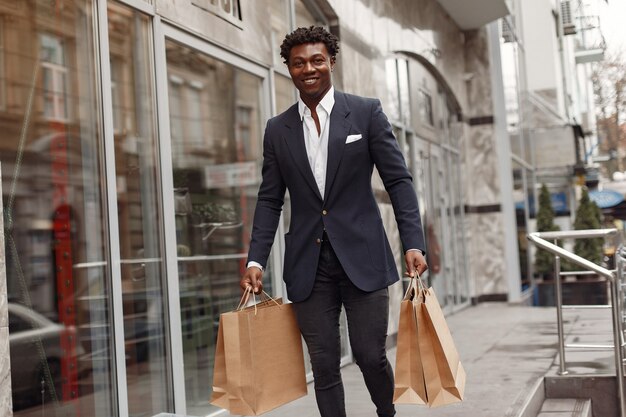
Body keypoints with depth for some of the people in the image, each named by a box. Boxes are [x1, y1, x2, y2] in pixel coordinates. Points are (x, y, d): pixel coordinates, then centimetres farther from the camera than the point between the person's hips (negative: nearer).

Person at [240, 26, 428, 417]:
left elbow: (399, 181, -1)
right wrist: (256, 260, 1)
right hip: (309, 264, 2)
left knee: (370, 355, 1)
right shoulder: (277, 129, 9)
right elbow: (270, 200, 10)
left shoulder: (367, 112, 2)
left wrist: (413, 244, -11)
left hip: (362, 257, -2)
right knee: (324, 364, 4)